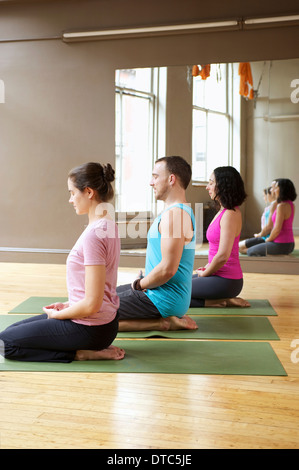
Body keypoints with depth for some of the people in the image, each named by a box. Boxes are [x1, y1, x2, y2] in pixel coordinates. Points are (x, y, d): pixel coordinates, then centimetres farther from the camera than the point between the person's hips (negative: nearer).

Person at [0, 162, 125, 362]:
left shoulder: (93, 235, -25)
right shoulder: (106, 225, 5)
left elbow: (91, 304, -25)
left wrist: (57, 314, -8)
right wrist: (68, 305, 9)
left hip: (90, 328, -9)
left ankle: (81, 354, -3)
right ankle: (93, 348, 11)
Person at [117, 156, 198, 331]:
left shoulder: (175, 214, -21)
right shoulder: (178, 210, 13)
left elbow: (168, 269, -27)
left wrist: (140, 284, -12)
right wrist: (142, 282, 10)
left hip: (164, 299, -11)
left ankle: (163, 323, -7)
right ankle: (170, 318, 11)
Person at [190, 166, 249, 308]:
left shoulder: (230, 215, -21)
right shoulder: (224, 211, 10)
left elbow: (223, 256, -25)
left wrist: (205, 274, -10)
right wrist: (208, 267, 12)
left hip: (226, 281, -10)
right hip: (219, 274, 10)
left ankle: (220, 303, -5)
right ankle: (225, 300, 10)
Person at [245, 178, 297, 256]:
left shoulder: (281, 206, -22)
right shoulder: (290, 204, 6)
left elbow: (277, 229, -24)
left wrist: (268, 239, -5)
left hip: (280, 245, -10)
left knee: (250, 251, 5)